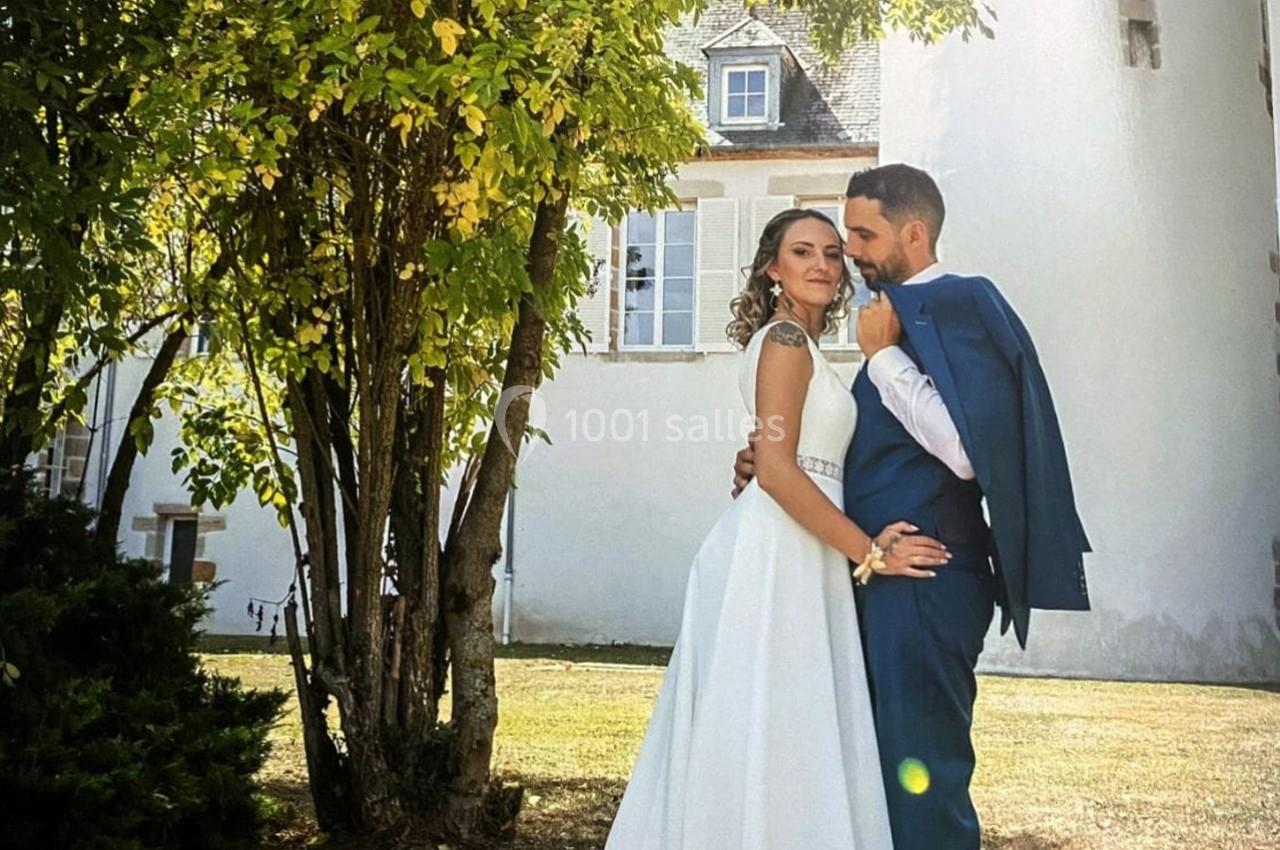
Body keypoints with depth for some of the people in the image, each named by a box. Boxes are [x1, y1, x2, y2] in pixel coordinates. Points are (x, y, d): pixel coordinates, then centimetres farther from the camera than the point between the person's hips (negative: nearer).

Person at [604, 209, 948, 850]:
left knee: (780, 732, 12)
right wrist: (869, 551, -13)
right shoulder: (786, 339, -9)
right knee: (772, 731, -4)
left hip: (791, 556, 9)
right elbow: (776, 469, -18)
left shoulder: (796, 343, 19)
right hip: (778, 553, -9)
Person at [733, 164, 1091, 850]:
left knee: (919, 774, -2)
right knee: (884, 762, 17)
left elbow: (966, 451, -23)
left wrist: (883, 356, -15)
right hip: (888, 572, 9)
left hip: (925, 579, -9)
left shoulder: (956, 305, -11)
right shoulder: (905, 313, 16)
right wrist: (771, 460, 7)